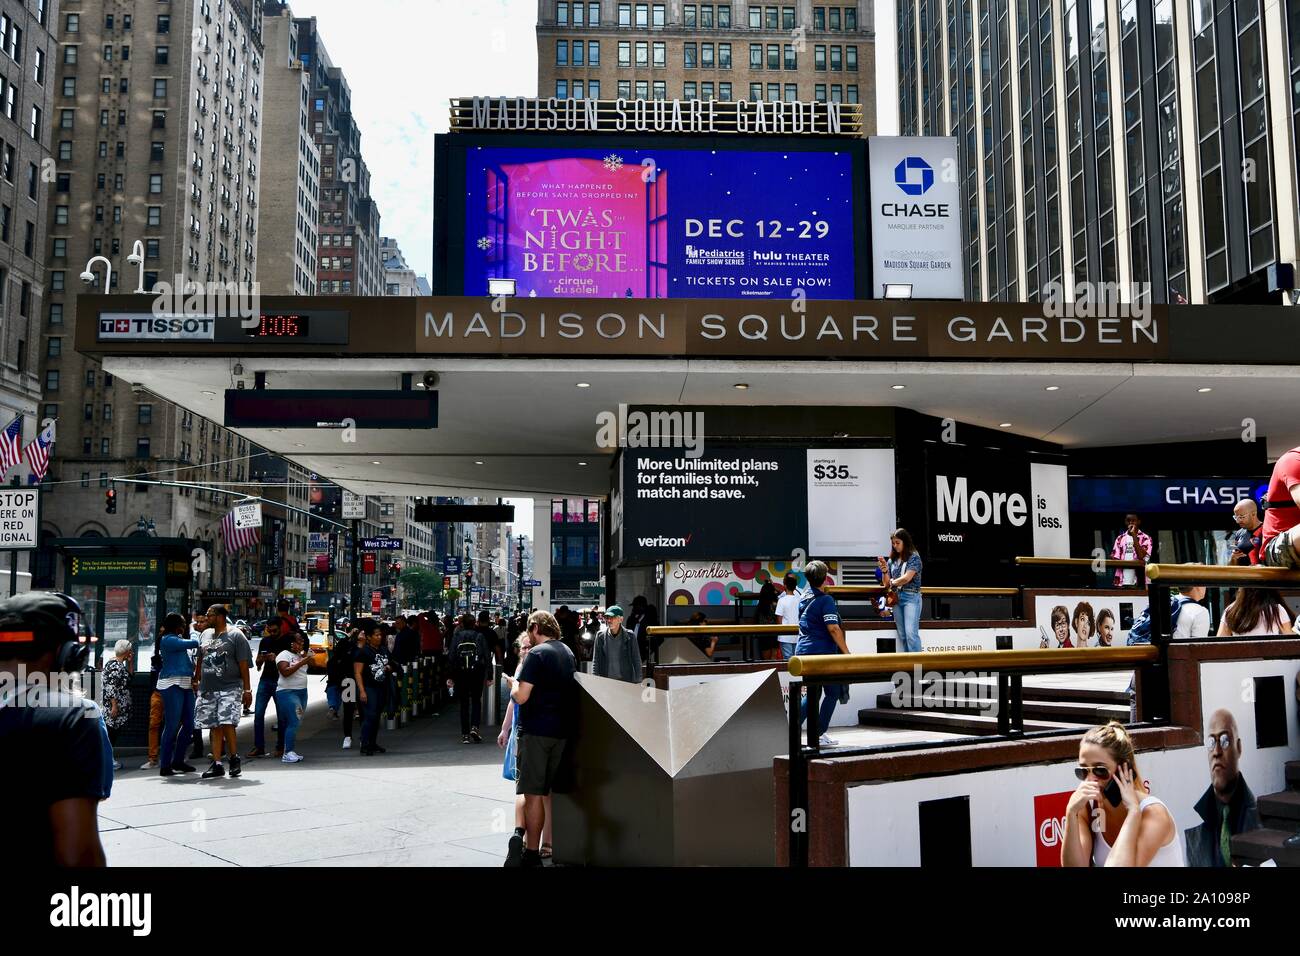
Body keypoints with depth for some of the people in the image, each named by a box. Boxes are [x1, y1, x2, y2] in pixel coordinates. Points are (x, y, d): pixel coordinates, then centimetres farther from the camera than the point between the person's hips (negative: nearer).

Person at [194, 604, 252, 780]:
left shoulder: (235, 635, -3)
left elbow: (243, 664, -6)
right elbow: (200, 661, 23)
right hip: (207, 689, 6)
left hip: (229, 688, -6)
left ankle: (234, 758, 1)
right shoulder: (206, 634, 15)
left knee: (227, 723, -15)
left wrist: (247, 689, -8)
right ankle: (217, 764, 10)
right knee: (215, 727, 6)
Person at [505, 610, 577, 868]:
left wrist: (513, 684, 3)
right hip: (563, 730, 7)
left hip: (536, 730, -7)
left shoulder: (536, 654, -12)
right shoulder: (568, 653, 12)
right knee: (552, 791, 16)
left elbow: (521, 697, -18)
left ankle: (532, 854, -5)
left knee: (533, 793, -3)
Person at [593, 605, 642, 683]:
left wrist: (638, 683, 0)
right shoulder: (601, 636, 3)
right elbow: (596, 661, 7)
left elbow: (637, 661, 4)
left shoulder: (630, 636, -1)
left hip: (626, 680, -1)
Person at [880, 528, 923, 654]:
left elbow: (907, 578, -12)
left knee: (911, 633, -14)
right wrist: (884, 571, -6)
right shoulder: (892, 560, 12)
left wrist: (893, 582, 2)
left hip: (911, 597, -5)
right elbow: (887, 584, 12)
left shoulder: (914, 557, -3)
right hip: (896, 598, 6)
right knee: (902, 635, 5)